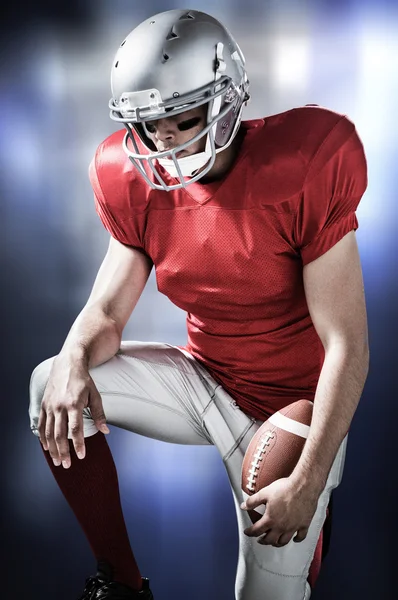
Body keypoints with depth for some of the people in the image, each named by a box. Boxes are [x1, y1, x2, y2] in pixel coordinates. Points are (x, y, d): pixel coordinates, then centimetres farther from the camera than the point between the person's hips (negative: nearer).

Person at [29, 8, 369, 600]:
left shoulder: (301, 174, -24)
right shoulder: (139, 184, -8)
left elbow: (346, 344, -22)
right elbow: (107, 312, -3)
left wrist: (308, 483, -22)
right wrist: (73, 360, -28)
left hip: (290, 407, -4)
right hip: (203, 379, 5)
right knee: (52, 389, -15)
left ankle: (311, 535, 37)